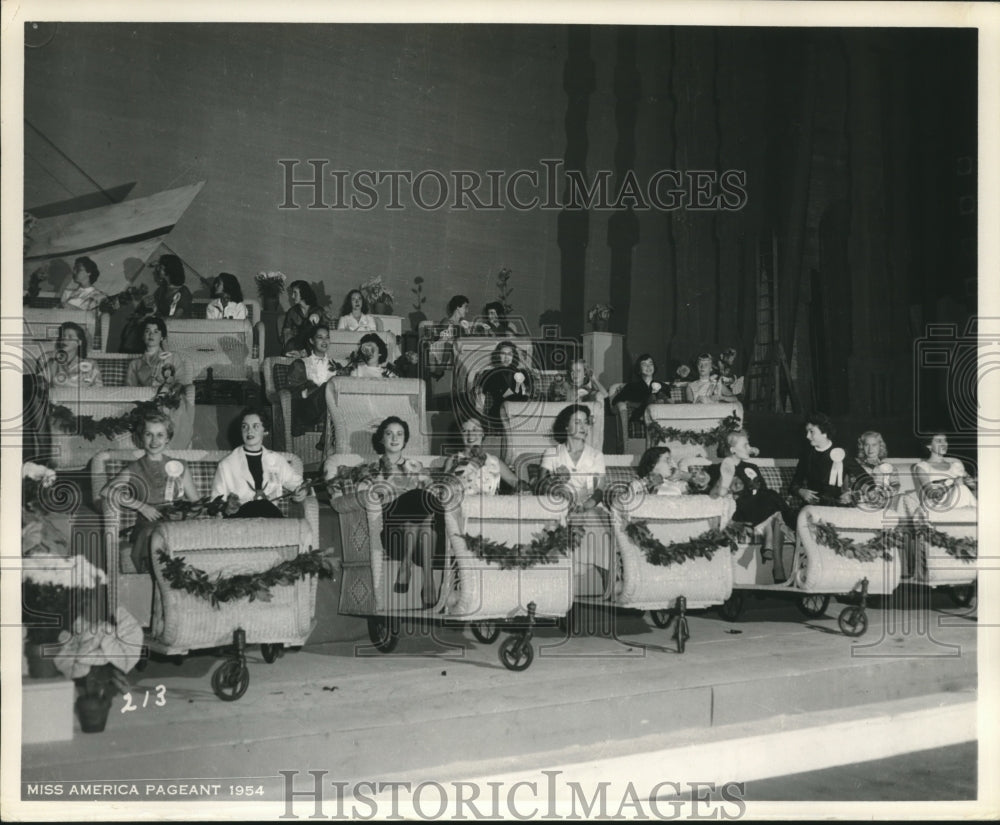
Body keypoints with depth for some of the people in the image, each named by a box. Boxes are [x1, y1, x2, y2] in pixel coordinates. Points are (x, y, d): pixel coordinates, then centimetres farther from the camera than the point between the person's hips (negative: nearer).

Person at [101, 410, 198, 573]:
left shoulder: (179, 467, 21)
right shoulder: (134, 469, 15)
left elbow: (196, 503, 20)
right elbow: (107, 491, -2)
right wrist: (141, 506, -10)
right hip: (148, 529, -1)